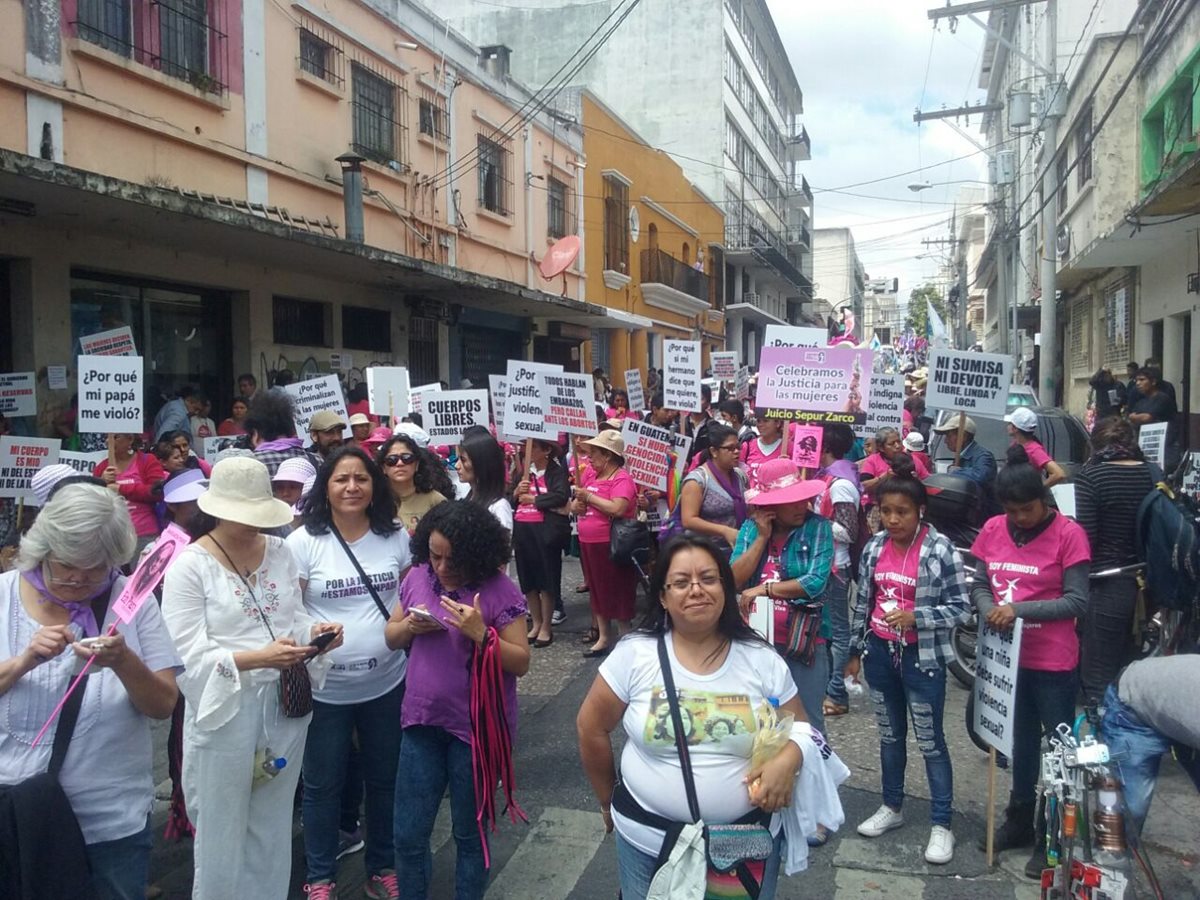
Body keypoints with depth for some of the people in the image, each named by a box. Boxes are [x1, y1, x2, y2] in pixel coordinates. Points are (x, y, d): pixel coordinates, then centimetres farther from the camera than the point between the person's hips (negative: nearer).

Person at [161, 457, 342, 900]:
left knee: (274, 825, 19)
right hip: (226, 710, -4)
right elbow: (188, 656, -16)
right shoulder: (190, 565, -11)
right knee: (223, 828, 11)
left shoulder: (279, 552, 4)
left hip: (285, 702, 5)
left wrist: (317, 631, -11)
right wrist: (258, 658, -28)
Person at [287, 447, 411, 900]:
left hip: (387, 682, 3)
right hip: (325, 688, -2)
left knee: (384, 780, 17)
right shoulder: (303, 541, -10)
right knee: (323, 785, 14)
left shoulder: (395, 536, -1)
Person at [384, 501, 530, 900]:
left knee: (469, 833, 15)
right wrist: (409, 626, -12)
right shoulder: (418, 577, -1)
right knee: (408, 835, 13)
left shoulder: (499, 590, -14)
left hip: (475, 728, -4)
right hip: (422, 722, 4)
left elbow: (521, 662, -13)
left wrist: (481, 634, -28)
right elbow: (391, 637, 10)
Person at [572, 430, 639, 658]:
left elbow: (617, 509, -30)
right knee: (597, 590, 15)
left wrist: (589, 496, -19)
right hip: (589, 543, 9)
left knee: (618, 592, 1)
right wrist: (577, 505, -5)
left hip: (611, 545, -9)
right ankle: (603, 638, 27)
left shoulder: (622, 479, -14)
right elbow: (576, 505, 19)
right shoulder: (592, 476, 10)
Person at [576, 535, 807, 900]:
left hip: (749, 841, 1)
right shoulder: (634, 654, -11)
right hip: (649, 840, -1)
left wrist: (788, 758, -19)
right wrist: (609, 802, 5)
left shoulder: (762, 660, -7)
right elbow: (591, 729, -2)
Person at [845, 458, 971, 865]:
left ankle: (941, 823, 20)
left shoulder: (940, 550, -14)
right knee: (890, 734, 18)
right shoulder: (874, 548, -1)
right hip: (880, 652, 5)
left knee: (930, 740, 6)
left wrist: (916, 616, -26)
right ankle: (892, 807, 34)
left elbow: (961, 608, -12)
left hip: (922, 656, -4)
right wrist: (856, 650, 11)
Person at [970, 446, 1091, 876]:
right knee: (1019, 740, 20)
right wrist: (989, 609, -17)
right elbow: (980, 584, 4)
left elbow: (1077, 601, -17)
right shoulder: (992, 530, -1)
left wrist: (1020, 610, -26)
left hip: (1053, 663, -5)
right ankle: (1020, 819, 37)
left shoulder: (1068, 534, -14)